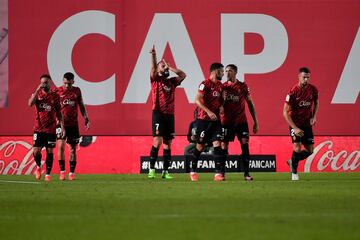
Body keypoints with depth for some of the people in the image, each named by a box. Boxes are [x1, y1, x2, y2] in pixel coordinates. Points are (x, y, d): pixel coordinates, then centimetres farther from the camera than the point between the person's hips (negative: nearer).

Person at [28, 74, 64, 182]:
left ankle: (48, 174, 8)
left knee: (50, 152, 0)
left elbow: (59, 113, 8)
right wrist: (37, 90, -20)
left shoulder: (55, 96, 4)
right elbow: (30, 103, -16)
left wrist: (62, 126, -1)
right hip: (39, 128, 0)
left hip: (51, 129, 0)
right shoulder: (37, 94, 4)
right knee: (36, 151, -8)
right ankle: (38, 167, 21)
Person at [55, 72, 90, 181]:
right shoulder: (58, 91, -2)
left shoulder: (77, 91, 6)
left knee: (73, 149, 4)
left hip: (73, 124, 3)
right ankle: (62, 171, -12)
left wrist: (85, 118, 6)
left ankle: (72, 172, 12)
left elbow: (81, 106, 15)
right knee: (61, 145, -17)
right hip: (61, 123, -3)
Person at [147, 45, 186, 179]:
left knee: (168, 144, 5)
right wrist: (153, 56, -28)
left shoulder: (171, 82, 16)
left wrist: (169, 67, 4)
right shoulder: (155, 80, 5)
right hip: (158, 114, -5)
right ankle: (151, 169, -10)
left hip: (170, 115, 5)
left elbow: (183, 75, 6)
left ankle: (165, 171, 8)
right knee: (157, 141, -14)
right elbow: (153, 68, -12)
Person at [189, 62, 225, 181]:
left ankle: (218, 173, -9)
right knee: (200, 145, 2)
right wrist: (209, 112, -26)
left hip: (215, 119, 6)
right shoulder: (205, 84, -12)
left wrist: (221, 106, 5)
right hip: (203, 119, -6)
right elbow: (197, 100, -19)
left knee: (217, 144, -6)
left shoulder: (220, 85, 12)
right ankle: (193, 171, 18)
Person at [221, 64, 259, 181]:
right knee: (224, 147, 0)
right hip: (227, 121, 0)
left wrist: (255, 122, 5)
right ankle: (222, 172, 10)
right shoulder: (223, 87, 4)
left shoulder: (243, 86, 3)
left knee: (245, 144, -10)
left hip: (241, 121, 0)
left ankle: (246, 173, -7)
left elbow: (250, 104, 8)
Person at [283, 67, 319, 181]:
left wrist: (314, 117, 0)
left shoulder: (313, 90, -5)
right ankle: (294, 172, 3)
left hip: (307, 124, 5)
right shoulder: (293, 92, -18)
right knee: (297, 148, -18)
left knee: (310, 151, 3)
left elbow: (316, 103, 16)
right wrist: (295, 128, -23)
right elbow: (285, 112, -16)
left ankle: (292, 161, 29)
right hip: (295, 123, -5)